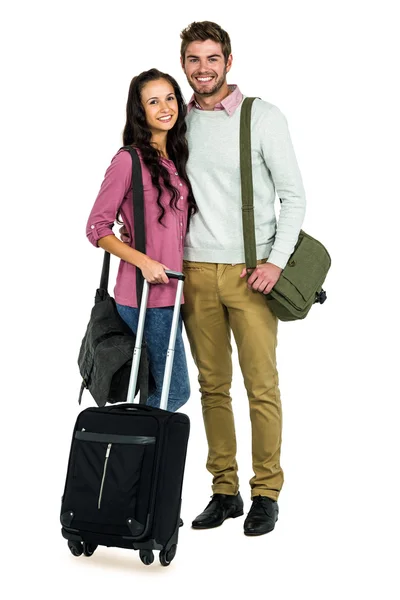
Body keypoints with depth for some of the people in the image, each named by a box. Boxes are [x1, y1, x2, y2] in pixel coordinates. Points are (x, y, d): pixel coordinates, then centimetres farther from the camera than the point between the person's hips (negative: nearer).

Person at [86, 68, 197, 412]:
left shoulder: (176, 159, 13)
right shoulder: (129, 160, -10)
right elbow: (97, 228, -10)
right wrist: (143, 261, -20)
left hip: (169, 291, 8)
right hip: (144, 296, -8)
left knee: (159, 389, 16)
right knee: (175, 391, -3)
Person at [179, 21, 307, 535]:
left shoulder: (263, 117, 0)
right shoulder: (178, 122, 11)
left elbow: (293, 195, -2)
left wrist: (276, 261, -12)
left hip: (251, 271, -3)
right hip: (197, 271, 4)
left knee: (262, 387, -1)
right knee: (213, 386, 8)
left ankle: (266, 493, 12)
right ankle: (224, 490, 19)